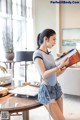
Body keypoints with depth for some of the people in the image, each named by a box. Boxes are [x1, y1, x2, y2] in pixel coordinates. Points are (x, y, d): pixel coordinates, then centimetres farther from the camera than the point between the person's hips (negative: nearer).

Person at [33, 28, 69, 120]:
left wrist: (65, 66, 1)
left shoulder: (50, 54, 10)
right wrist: (60, 66, -27)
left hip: (56, 87, 7)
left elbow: (55, 74, 13)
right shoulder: (37, 53, -11)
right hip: (46, 90, -7)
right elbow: (44, 75, -21)